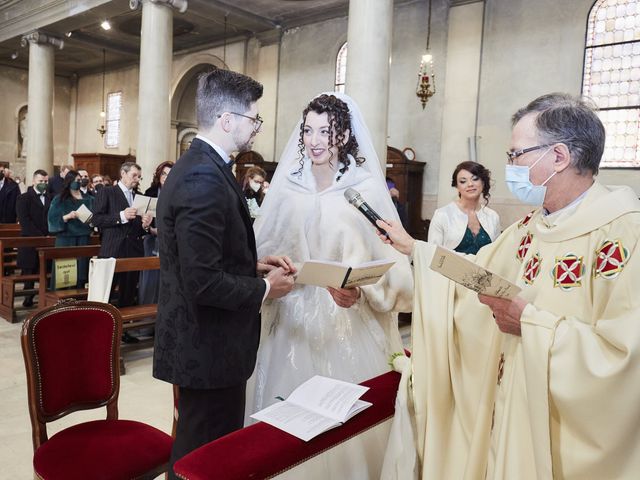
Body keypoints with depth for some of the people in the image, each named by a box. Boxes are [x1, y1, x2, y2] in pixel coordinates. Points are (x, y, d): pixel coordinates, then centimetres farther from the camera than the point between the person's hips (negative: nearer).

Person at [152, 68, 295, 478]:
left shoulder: (196, 166, 9)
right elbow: (204, 282, -27)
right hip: (209, 347, -10)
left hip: (203, 341, 10)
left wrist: (254, 264, 6)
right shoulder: (204, 178, -23)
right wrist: (264, 288, -13)